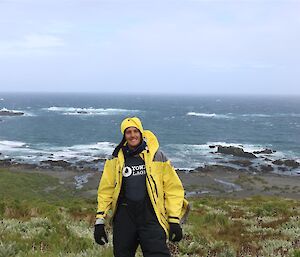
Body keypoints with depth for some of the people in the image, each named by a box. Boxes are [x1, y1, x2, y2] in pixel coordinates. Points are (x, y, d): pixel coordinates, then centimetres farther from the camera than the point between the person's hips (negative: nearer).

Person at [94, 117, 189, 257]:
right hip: (124, 218, 2)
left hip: (151, 216, -2)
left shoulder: (157, 156, 2)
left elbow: (173, 188, 3)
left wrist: (175, 221, -1)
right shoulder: (115, 160, 6)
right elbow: (106, 190, 8)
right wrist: (100, 221, 3)